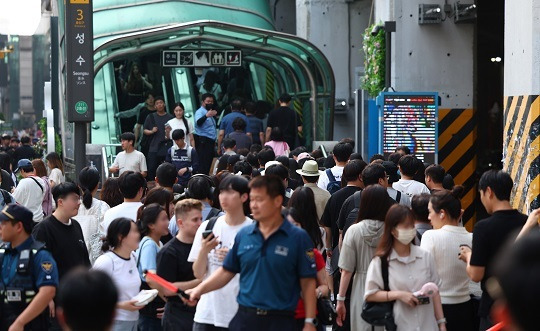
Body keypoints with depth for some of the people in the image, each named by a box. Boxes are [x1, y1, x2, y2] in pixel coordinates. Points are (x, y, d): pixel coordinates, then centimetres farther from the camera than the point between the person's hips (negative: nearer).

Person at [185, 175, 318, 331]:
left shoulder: (298, 238, -4)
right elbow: (227, 271, 14)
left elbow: (307, 283, -4)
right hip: (244, 318, 4)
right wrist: (200, 289, 1)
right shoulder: (243, 235, 7)